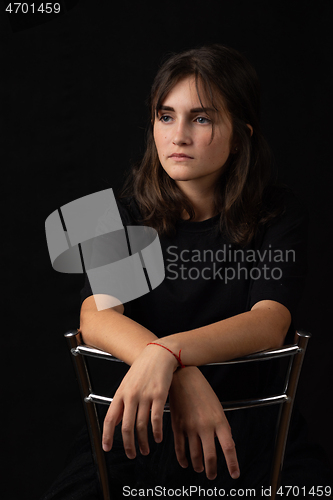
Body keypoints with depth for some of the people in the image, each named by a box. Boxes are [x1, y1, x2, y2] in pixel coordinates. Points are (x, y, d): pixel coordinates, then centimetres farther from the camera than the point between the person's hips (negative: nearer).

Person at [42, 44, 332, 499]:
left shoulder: (280, 214, -3)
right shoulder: (129, 214, 1)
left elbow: (270, 324, -17)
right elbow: (96, 316, -14)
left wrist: (166, 352, -36)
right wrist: (181, 379, -33)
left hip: (255, 428, 0)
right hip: (147, 431, 1)